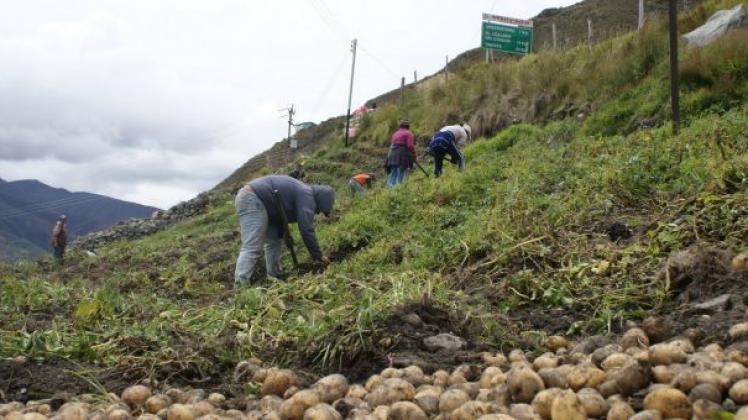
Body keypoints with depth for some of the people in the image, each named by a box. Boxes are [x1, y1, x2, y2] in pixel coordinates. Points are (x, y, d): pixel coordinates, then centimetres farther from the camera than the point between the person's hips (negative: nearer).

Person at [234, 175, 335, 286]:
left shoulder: (303, 191, 21)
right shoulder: (307, 197, -8)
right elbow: (306, 230, -15)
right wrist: (319, 256, -8)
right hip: (252, 200, -11)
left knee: (274, 241, 15)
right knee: (251, 248, -18)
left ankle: (274, 277, 16)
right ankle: (240, 286, -26)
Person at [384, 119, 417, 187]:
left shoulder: (395, 133, 20)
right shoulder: (408, 134, 1)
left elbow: (391, 145, 16)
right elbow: (410, 146, -10)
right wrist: (414, 157, -3)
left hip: (392, 156, 6)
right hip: (402, 156, -6)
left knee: (393, 175, 7)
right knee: (401, 175, -5)